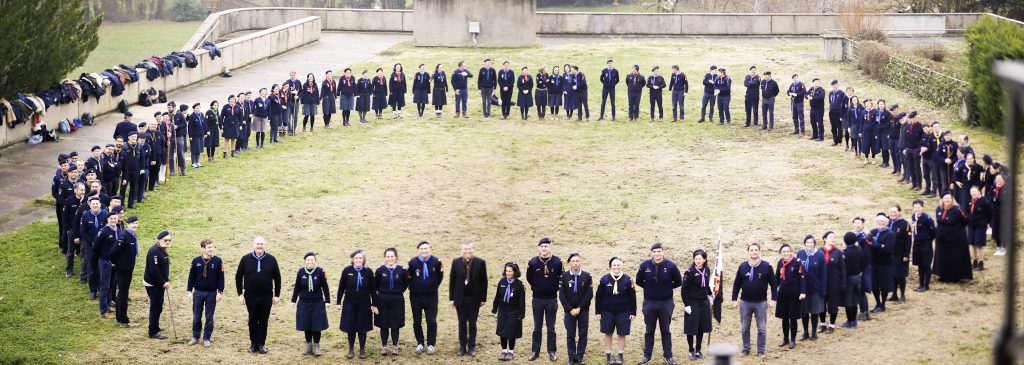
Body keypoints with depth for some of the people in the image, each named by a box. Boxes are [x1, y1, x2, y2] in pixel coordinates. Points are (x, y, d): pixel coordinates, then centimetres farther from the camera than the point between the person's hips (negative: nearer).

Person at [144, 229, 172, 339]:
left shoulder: (163, 251, 11)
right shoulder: (154, 251, -21)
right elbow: (153, 270, -26)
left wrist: (166, 281, 6)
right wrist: (163, 282, -21)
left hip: (159, 284, 10)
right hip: (153, 284, -10)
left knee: (158, 306, 19)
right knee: (156, 307, -5)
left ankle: (155, 327, 32)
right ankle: (153, 332, 2)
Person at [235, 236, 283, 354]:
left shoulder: (271, 260, -2)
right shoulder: (246, 259, -3)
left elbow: (277, 278, 3)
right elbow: (238, 277, 3)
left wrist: (277, 295, 1)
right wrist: (240, 294, -2)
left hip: (266, 296, 0)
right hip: (250, 296, 0)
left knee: (263, 321, 5)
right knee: (253, 320, 7)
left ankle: (261, 344, 13)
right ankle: (253, 343, 18)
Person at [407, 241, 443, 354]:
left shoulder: (436, 261, -9)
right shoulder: (412, 262, -10)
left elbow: (439, 277, 4)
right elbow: (408, 277, 0)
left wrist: (434, 287, 0)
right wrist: (413, 288, -2)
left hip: (431, 297, -1)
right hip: (416, 297, 1)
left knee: (432, 321, 2)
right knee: (417, 321, 9)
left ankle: (431, 344, 13)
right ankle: (420, 343, 21)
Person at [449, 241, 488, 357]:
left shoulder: (480, 263, -4)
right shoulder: (456, 262, 0)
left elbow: (484, 282, -2)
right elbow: (452, 281, 3)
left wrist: (483, 298, -3)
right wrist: (451, 298, 0)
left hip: (474, 299, -1)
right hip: (460, 298, 1)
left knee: (472, 324, 7)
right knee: (462, 323, 8)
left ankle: (471, 347, 15)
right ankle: (462, 347, 15)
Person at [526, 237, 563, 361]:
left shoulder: (557, 262, -8)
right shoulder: (533, 262, -6)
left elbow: (562, 277, 3)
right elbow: (529, 278, 7)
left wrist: (554, 288, 2)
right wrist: (537, 288, 7)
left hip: (552, 299, -1)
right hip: (537, 299, 1)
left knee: (551, 328, 7)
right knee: (537, 328, 9)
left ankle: (552, 352, 14)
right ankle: (535, 351, 15)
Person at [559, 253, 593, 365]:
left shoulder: (587, 276, -3)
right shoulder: (564, 276, -2)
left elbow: (589, 295, -5)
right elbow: (562, 295, -3)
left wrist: (579, 308, -10)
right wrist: (570, 309, -10)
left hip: (583, 310, 0)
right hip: (569, 310, 0)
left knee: (583, 334, 3)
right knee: (570, 335, 3)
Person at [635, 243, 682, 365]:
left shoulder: (670, 266, -12)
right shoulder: (645, 265, -9)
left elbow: (678, 282, 1)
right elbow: (639, 281, 5)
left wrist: (667, 288, 3)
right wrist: (649, 288, 5)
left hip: (666, 303, -1)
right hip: (649, 303, 1)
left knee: (666, 331, 9)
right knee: (649, 330, 11)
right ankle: (647, 355, 19)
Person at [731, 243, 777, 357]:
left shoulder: (766, 266, -5)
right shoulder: (742, 267, 0)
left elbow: (773, 283, -1)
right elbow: (736, 284, 6)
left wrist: (773, 299, -6)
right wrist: (734, 299, 4)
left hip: (761, 302, -2)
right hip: (745, 302, 2)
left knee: (762, 329, 3)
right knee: (744, 328, 10)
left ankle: (761, 351, 12)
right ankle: (746, 349, 22)